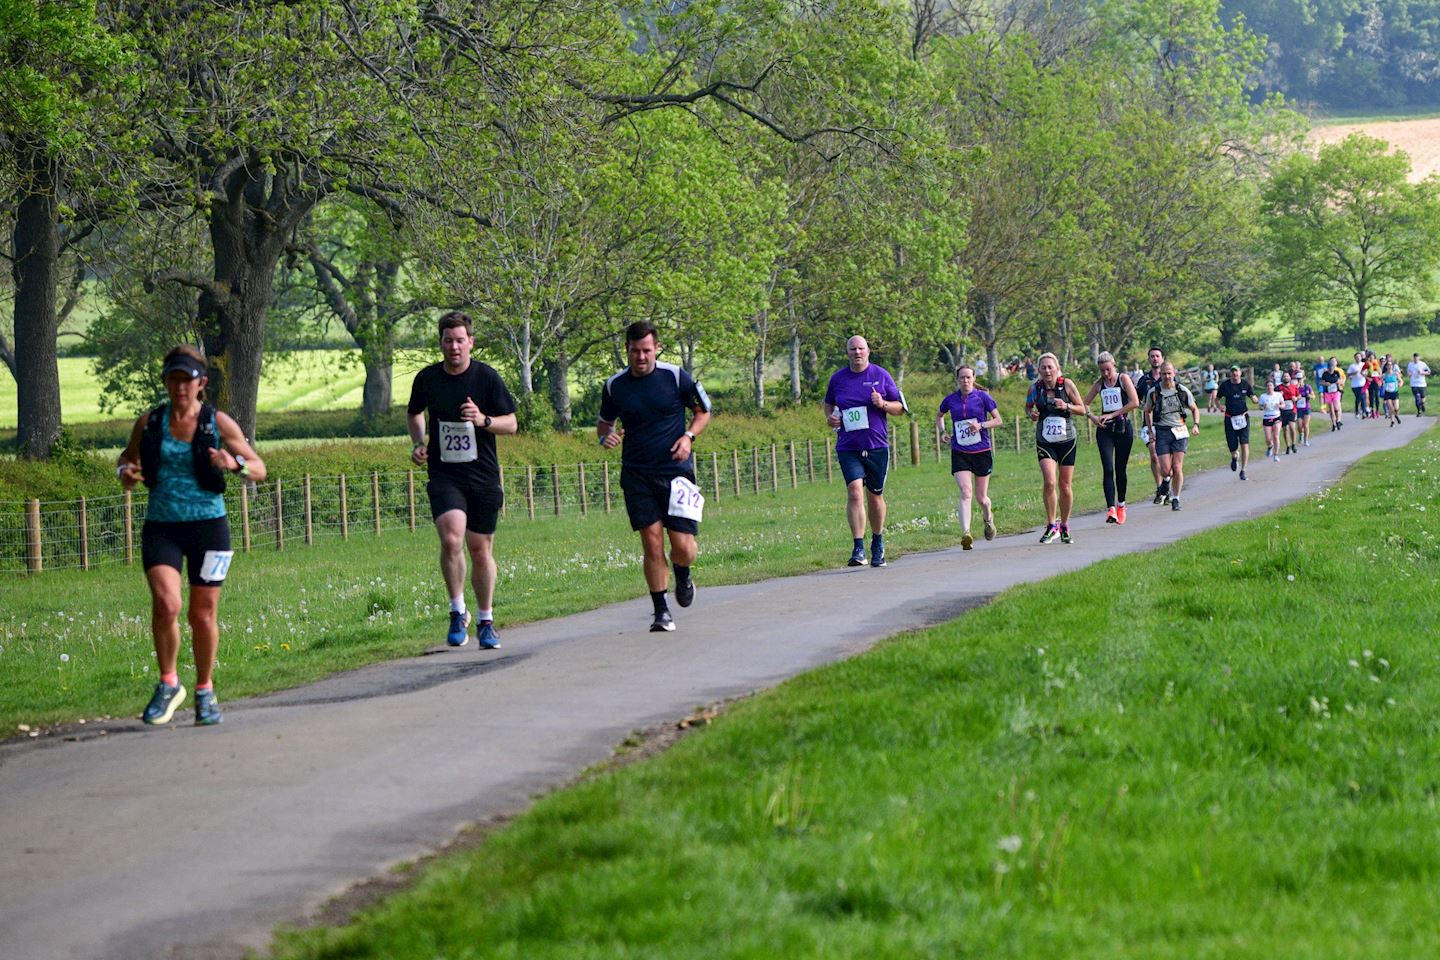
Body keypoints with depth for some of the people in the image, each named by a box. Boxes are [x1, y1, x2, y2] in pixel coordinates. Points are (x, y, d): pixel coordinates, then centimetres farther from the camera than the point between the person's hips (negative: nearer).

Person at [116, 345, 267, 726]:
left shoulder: (218, 423, -1)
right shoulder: (150, 423, 4)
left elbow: (259, 469, 2)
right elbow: (128, 456, 22)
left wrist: (235, 464, -20)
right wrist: (125, 472, -2)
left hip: (208, 526, 0)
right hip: (161, 527, 0)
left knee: (203, 615, 5)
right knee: (165, 604, -19)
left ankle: (205, 691, 25)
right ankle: (168, 684, 0)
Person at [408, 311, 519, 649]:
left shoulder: (487, 377, -3)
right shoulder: (427, 378, 2)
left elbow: (511, 424, 1)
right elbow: (414, 413, 23)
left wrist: (484, 420, -18)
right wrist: (418, 443, 6)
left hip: (483, 476, 0)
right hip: (443, 475, 0)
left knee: (481, 551, 6)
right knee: (451, 538, -23)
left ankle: (485, 621, 24)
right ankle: (458, 612, -6)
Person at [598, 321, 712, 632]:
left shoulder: (676, 377, -2)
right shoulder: (615, 386, 3)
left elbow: (703, 411, 10)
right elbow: (604, 421, 18)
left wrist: (689, 436, -8)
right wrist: (605, 436, -5)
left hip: (676, 470, -1)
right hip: (637, 475, 1)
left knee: (683, 545, -6)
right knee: (652, 542, -7)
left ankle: (682, 576, 29)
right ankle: (661, 612, 3)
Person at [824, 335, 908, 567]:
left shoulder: (881, 375, 2)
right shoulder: (837, 378, 5)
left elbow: (900, 408, 6)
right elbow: (828, 404, 23)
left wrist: (883, 404, -14)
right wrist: (830, 418, 2)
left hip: (877, 446, 0)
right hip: (848, 448, 0)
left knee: (875, 496, 10)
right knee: (854, 492, -16)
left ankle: (878, 543, 30)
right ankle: (858, 549, -19)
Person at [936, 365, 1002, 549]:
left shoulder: (982, 397, -2)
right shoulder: (950, 400, 5)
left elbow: (998, 420, 1)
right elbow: (939, 416, 24)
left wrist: (981, 425, -17)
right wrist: (943, 432, 5)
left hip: (982, 451, 0)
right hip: (959, 453, 0)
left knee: (981, 497, 9)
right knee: (966, 492, -19)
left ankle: (988, 518, 44)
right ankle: (965, 534, -27)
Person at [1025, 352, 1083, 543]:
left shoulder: (1066, 385, -6)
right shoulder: (1035, 389, -4)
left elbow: (1082, 409, 1)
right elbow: (1028, 406, 14)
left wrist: (1067, 406, -17)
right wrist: (1031, 414, -8)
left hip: (1067, 440, 0)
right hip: (1045, 441, 0)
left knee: (1066, 486, 6)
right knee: (1050, 482, -18)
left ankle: (1064, 527, 23)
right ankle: (1051, 525, -4)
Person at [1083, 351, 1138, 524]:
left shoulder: (1123, 379, -1)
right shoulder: (1099, 384, 9)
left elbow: (1135, 402, -11)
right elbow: (1085, 404, 18)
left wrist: (1112, 414, -11)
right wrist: (1092, 417, -3)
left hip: (1123, 427, -2)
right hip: (1105, 429, 2)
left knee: (1121, 469, 7)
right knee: (1108, 469, -12)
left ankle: (1121, 505, 26)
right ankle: (1111, 509, -22)